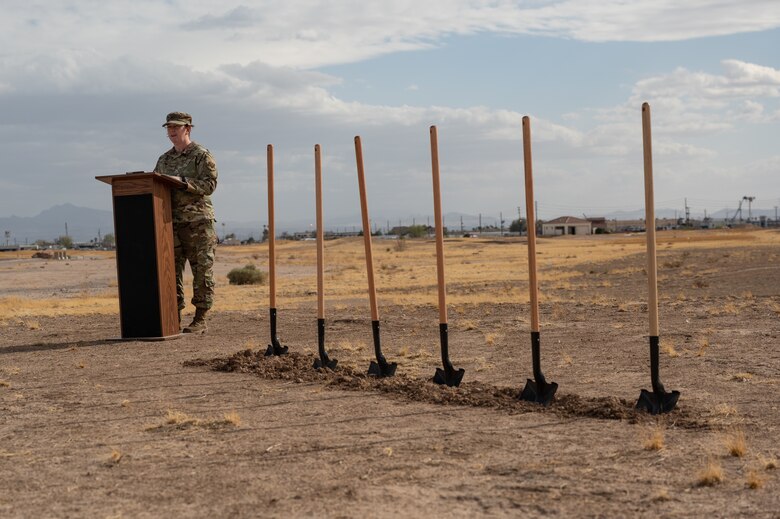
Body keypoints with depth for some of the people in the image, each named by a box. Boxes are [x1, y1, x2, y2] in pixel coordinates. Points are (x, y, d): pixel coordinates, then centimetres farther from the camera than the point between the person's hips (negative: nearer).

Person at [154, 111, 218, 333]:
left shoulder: (202, 155, 0)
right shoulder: (164, 159, 19)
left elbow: (209, 185, -11)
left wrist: (182, 182, -21)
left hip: (198, 222, -6)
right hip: (171, 222, 6)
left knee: (202, 272, -3)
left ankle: (200, 319, 1)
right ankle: (174, 317, 9)